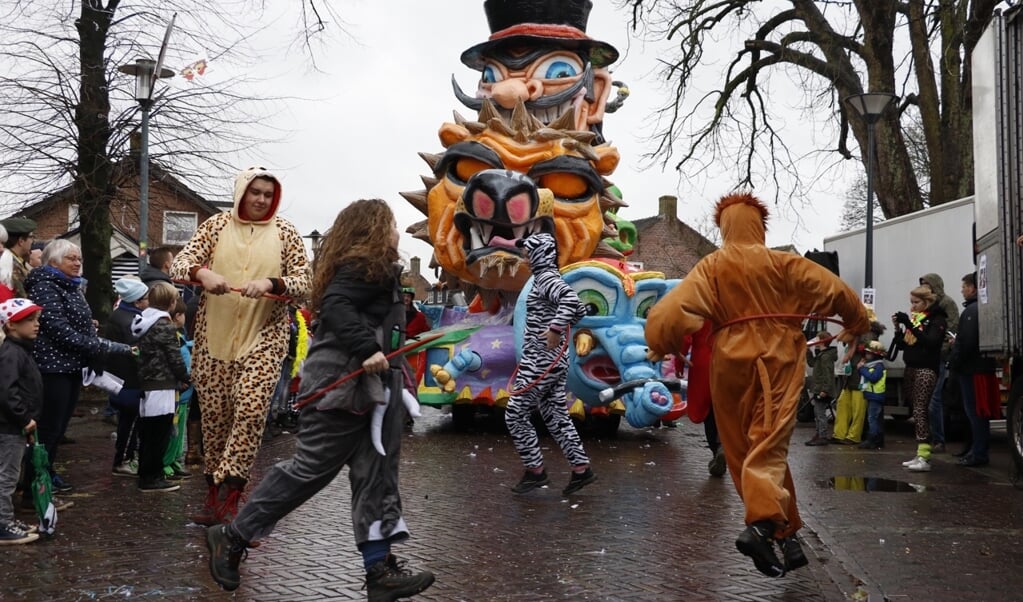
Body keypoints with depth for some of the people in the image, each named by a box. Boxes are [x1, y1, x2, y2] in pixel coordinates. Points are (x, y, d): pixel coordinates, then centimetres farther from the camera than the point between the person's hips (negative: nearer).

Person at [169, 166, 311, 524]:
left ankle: (228, 493, -9)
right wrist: (202, 273, -23)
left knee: (251, 408, -16)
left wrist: (270, 283, -21)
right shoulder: (217, 225, 6)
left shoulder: (284, 232, 3)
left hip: (264, 335, -1)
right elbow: (178, 265, 0)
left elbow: (303, 282, -2)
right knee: (214, 414, 5)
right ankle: (215, 492, 20)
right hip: (214, 335, 2)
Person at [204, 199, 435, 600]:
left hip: (366, 388, 11)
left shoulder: (371, 268, 20)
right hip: (341, 386, -11)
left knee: (375, 476, 6)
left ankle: (379, 568, 8)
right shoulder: (364, 266, -10)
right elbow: (334, 307, -24)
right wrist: (367, 348, -30)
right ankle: (232, 538, 11)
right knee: (311, 469, -4)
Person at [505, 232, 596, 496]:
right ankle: (581, 469, 15)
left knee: (515, 414, -2)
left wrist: (556, 328, -35)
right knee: (555, 415, 13)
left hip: (541, 360, -10)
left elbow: (571, 300, -34)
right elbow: (579, 310, 26)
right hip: (552, 360, 10)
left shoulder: (546, 278, -13)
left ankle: (535, 471, 5)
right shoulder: (548, 279, 16)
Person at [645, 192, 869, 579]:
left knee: (745, 448, 12)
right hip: (778, 361, -1)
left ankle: (786, 535, 15)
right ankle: (762, 524, -27)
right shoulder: (784, 263, 0)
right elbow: (835, 290, 6)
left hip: (732, 362, 1)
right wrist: (857, 325, 23)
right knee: (769, 445, -4)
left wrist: (661, 346, 7)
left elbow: (673, 308, -9)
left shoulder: (710, 267, 1)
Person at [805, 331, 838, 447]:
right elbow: (812, 363, 28)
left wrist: (825, 389, -28)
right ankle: (819, 434, 28)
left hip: (822, 391, -11)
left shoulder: (826, 356, -18)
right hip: (818, 389, 11)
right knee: (818, 412, 18)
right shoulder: (821, 355, 14)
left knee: (820, 413, -7)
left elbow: (828, 374, -24)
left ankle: (823, 437, -4)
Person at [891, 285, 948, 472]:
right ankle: (920, 454, 10)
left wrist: (910, 325, -22)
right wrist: (898, 328, -1)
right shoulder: (913, 318, 16)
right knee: (917, 412, 7)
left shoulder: (936, 319, -4)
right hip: (911, 368, 7)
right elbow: (901, 345, 15)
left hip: (926, 370, -7)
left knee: (920, 411, -15)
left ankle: (924, 457, -19)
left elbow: (931, 341, -21)